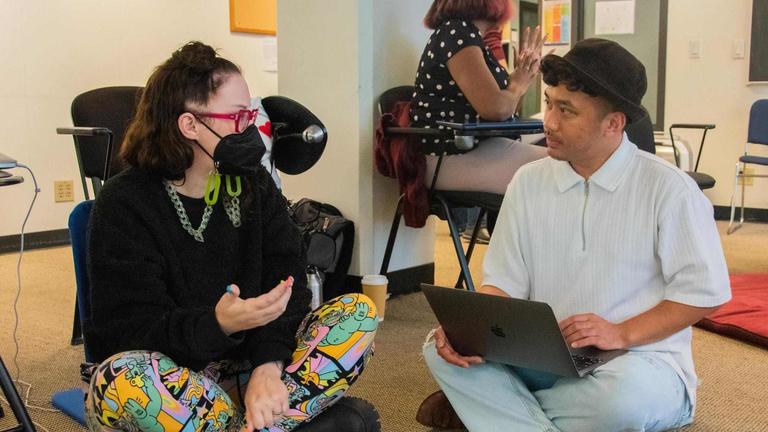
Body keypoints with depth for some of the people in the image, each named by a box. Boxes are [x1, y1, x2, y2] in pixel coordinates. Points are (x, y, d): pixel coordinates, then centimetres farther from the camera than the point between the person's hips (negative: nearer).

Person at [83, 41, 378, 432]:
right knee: (122, 378, -39)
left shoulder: (254, 184, 3)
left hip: (242, 366, 4)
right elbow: (129, 329, -18)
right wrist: (217, 324, -38)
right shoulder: (123, 205, -12)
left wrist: (268, 365, -27)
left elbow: (285, 280, -9)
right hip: (164, 377, -3)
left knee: (358, 313, -14)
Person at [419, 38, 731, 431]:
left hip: (639, 358, -3)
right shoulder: (529, 182, 3)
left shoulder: (667, 188, -9)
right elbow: (504, 283, 3)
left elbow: (703, 293, -7)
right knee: (442, 349, -18)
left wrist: (621, 334, -19)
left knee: (626, 395, -39)